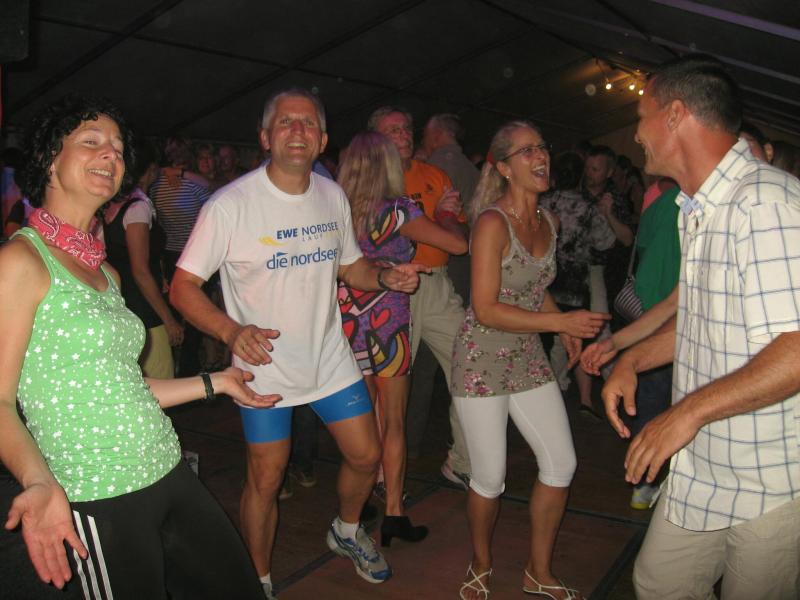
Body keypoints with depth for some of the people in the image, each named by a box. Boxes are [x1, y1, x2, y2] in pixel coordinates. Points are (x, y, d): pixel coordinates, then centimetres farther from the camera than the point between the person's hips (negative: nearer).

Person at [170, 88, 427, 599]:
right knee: (266, 479, 6)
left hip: (330, 360, 5)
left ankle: (347, 532, 45)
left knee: (367, 456, 13)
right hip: (265, 368, -5)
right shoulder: (231, 204, -17)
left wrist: (385, 277, -8)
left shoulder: (333, 195, 1)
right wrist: (232, 330, -32)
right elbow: (183, 287, -15)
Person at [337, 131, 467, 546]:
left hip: (347, 323, 5)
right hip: (386, 324, -4)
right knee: (393, 423, 8)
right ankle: (393, 515, 13)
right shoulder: (396, 211, -12)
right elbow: (459, 244, -11)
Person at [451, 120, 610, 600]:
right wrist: (561, 322, -23)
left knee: (562, 462, 5)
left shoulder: (550, 222, 5)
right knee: (490, 479, 2)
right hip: (482, 358, -7)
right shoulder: (492, 222, -18)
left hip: (529, 357, 7)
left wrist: (568, 330, 8)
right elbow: (486, 310, -22)